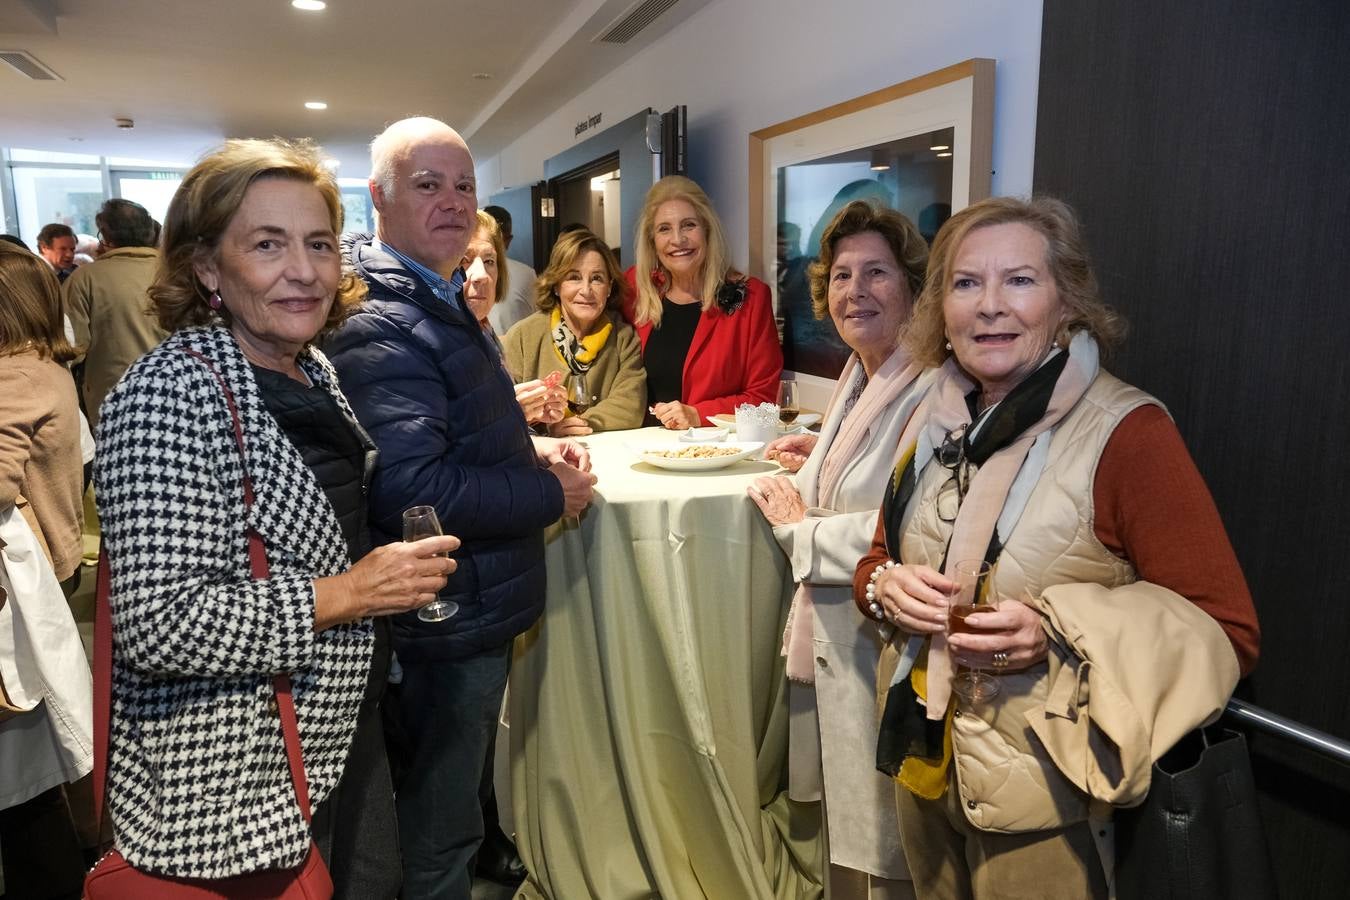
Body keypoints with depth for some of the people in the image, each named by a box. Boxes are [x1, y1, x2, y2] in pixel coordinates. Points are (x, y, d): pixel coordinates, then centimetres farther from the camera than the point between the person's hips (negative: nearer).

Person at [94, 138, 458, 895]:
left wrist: (403, 567, 7)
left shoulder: (314, 371, 4)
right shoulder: (171, 393, -22)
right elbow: (157, 625, -27)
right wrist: (344, 596, -24)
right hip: (236, 789, -8)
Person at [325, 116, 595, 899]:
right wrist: (553, 495, -20)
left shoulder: (440, 301, 11)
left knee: (459, 798, 29)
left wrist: (530, 448, 4)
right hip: (449, 625, -10)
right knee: (437, 836, 12)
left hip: (479, 605, 10)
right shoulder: (383, 326, -23)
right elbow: (412, 490, -32)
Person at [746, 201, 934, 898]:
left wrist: (798, 529, -14)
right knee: (841, 831, 26)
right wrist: (822, 462, 7)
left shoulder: (933, 390, -20)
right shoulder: (857, 377, 9)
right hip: (831, 639, 9)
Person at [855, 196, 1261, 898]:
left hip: (1039, 797, -5)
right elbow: (877, 559, 11)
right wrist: (886, 588, -11)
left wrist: (1058, 634, -28)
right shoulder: (938, 424, 1)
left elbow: (1224, 633, -15)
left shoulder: (1127, 434, -17)